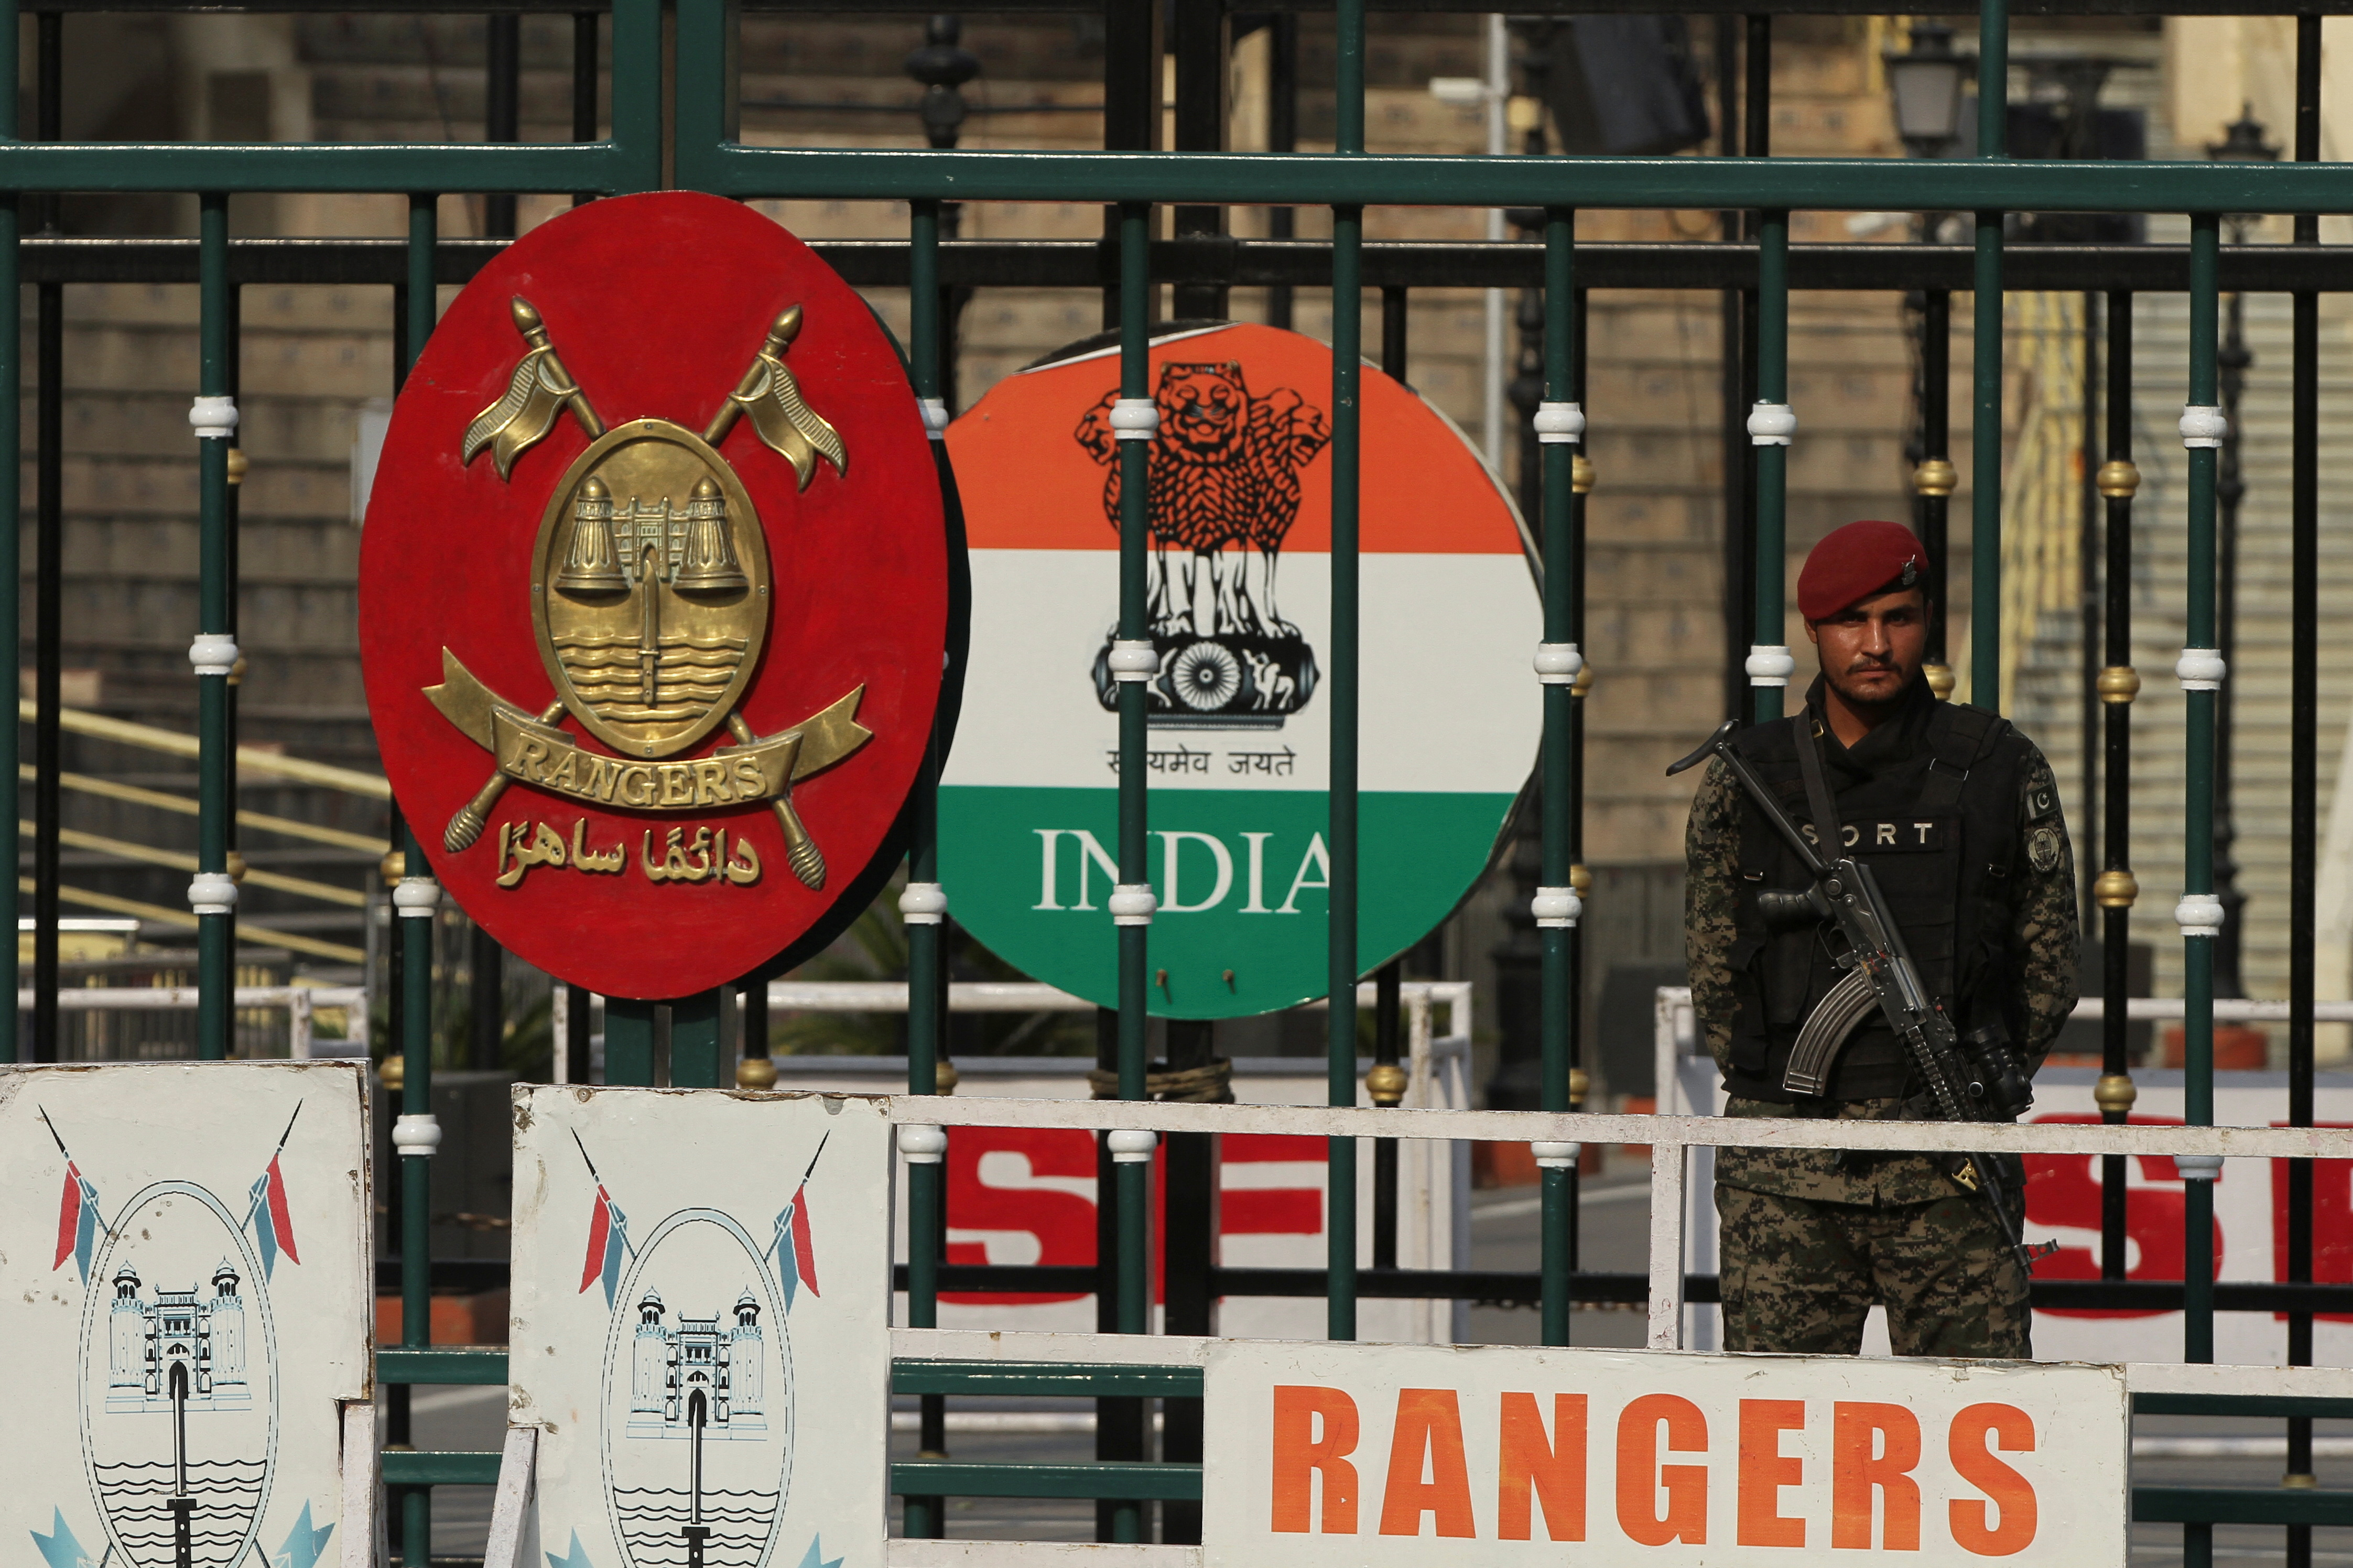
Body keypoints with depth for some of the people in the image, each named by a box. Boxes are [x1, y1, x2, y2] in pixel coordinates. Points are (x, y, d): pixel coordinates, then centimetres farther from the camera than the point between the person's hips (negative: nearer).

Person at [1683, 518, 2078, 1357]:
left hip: (1949, 1181, 0)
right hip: (1784, 1181, 1)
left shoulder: (2001, 770, 5)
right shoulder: (1745, 780, 6)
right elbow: (1713, 970, 16)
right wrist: (1793, 1086, 9)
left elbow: (2049, 966, 13)